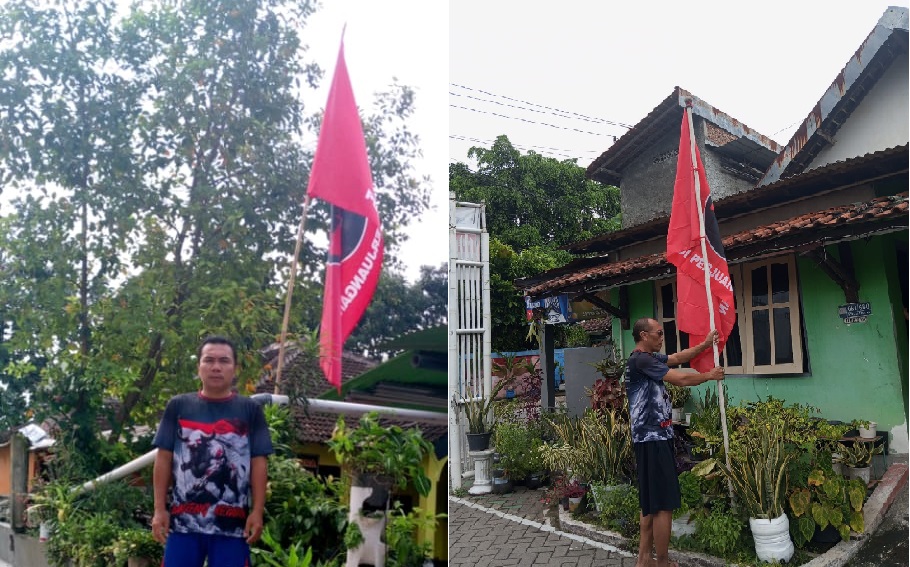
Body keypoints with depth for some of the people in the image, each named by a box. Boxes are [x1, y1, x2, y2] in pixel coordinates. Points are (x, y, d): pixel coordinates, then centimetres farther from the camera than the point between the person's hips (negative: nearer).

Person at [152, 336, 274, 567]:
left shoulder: (250, 410, 4)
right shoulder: (178, 406, 7)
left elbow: (258, 463, 2)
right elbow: (163, 459, 7)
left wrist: (257, 511, -4)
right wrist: (159, 509, 2)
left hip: (232, 522, -1)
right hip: (183, 519, 1)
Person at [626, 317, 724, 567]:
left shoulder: (650, 358, 15)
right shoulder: (640, 360, -17)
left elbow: (678, 358, 26)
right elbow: (681, 379, -14)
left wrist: (705, 344, 20)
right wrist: (709, 376, 2)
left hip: (655, 438, 11)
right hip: (653, 439, -11)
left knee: (651, 502, 14)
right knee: (664, 505, -4)